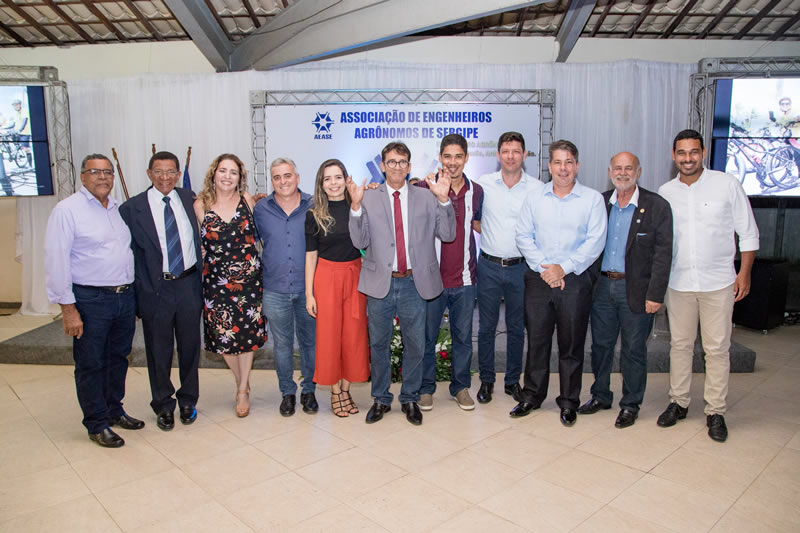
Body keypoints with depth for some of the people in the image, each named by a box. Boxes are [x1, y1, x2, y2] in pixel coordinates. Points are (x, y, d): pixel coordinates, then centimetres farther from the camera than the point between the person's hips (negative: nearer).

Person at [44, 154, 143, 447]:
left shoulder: (119, 209, 11)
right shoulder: (67, 209, -8)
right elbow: (56, 260, -11)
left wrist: (132, 294, 13)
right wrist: (68, 307, -15)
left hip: (125, 297, 6)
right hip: (90, 301, -6)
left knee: (118, 358, 17)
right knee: (90, 365, 6)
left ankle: (114, 411, 34)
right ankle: (97, 424, 20)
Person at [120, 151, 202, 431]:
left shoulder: (189, 199, 4)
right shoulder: (132, 208, -5)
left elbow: (198, 239, 14)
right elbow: (129, 254, -4)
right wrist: (137, 293, -6)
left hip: (189, 285, 3)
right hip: (155, 289, -2)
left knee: (190, 347, 14)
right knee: (159, 351, 10)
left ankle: (188, 400, 33)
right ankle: (164, 406, 30)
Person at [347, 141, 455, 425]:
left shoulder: (426, 198, 4)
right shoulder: (368, 198, 1)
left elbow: (448, 234, -2)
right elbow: (360, 241, -6)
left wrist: (444, 200, -14)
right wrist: (355, 206, -18)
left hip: (414, 283, 1)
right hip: (380, 283, 0)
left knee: (415, 344, 11)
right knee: (378, 344, 13)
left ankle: (410, 399, 30)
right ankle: (381, 399, 31)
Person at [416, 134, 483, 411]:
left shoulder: (476, 191, 6)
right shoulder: (425, 188, -7)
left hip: (464, 278, 3)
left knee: (463, 336, 13)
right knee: (427, 336, 9)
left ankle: (461, 386, 30)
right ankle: (426, 388, 26)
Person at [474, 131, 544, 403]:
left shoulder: (538, 189, -2)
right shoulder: (483, 184, -1)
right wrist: (486, 232, -1)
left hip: (520, 266, 0)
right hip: (489, 266, 0)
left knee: (517, 327, 11)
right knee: (486, 326, 8)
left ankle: (513, 380, 27)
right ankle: (486, 379, 24)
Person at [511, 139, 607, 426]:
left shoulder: (592, 199, 1)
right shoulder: (534, 198, 7)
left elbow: (595, 241, -6)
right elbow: (523, 236, 2)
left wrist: (563, 268, -13)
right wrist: (544, 268, -10)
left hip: (575, 281, -2)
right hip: (538, 280, 2)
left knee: (571, 344, 7)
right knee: (536, 340, 9)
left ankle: (569, 402, 22)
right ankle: (532, 396, 25)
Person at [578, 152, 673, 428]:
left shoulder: (657, 206, -5)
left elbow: (663, 254, -8)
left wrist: (655, 295, -13)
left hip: (635, 289, -3)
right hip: (602, 285, 4)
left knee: (633, 350, 8)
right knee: (601, 345, 14)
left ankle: (631, 404, 24)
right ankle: (600, 396, 31)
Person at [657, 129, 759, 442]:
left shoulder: (727, 185, -3)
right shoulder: (665, 192, 4)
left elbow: (748, 232, 2)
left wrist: (744, 273, -4)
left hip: (718, 282, -2)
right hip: (678, 281, 3)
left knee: (717, 348, 2)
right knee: (679, 344, 10)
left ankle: (715, 411, 15)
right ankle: (678, 402, 24)